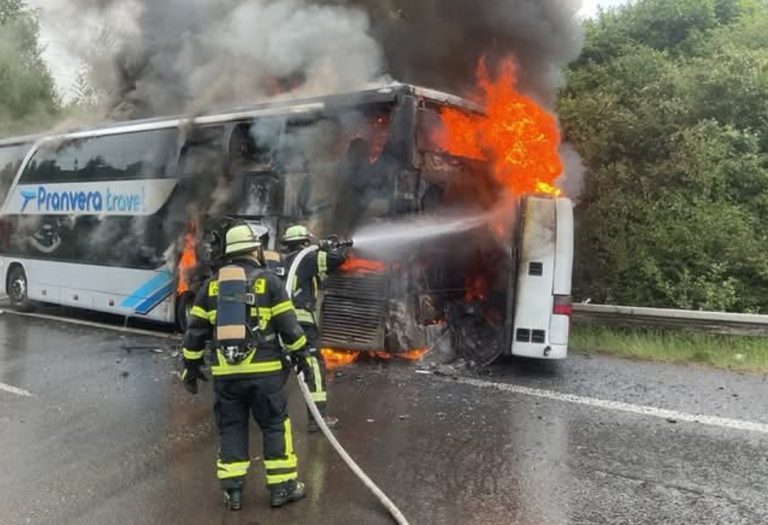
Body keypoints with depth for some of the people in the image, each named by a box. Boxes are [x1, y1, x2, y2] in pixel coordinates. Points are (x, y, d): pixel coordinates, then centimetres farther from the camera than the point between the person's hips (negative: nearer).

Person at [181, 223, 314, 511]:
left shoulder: (211, 285, 9)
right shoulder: (269, 281, 0)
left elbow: (196, 329, 9)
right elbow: (288, 325, -2)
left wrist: (191, 366, 17)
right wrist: (301, 355, 8)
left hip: (225, 372, 3)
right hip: (263, 370, -3)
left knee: (231, 428, 13)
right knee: (275, 425, 9)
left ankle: (233, 490, 14)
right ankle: (281, 487, 13)